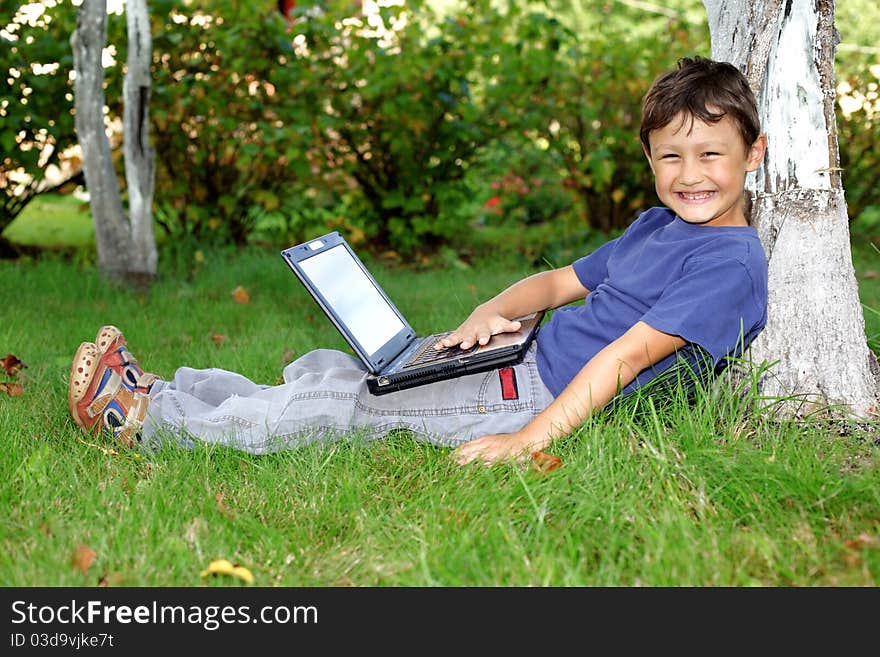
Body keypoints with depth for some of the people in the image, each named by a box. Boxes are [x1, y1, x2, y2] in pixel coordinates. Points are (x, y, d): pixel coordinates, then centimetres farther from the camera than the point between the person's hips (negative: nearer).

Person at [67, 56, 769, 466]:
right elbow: (561, 281, 22)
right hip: (521, 360, 9)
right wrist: (488, 313, 1)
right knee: (327, 367, 4)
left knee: (337, 399, -10)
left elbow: (628, 355, -22)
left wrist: (528, 441, -27)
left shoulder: (730, 261, -13)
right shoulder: (655, 226, 15)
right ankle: (155, 394, 12)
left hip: (547, 399, -8)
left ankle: (141, 419, -1)